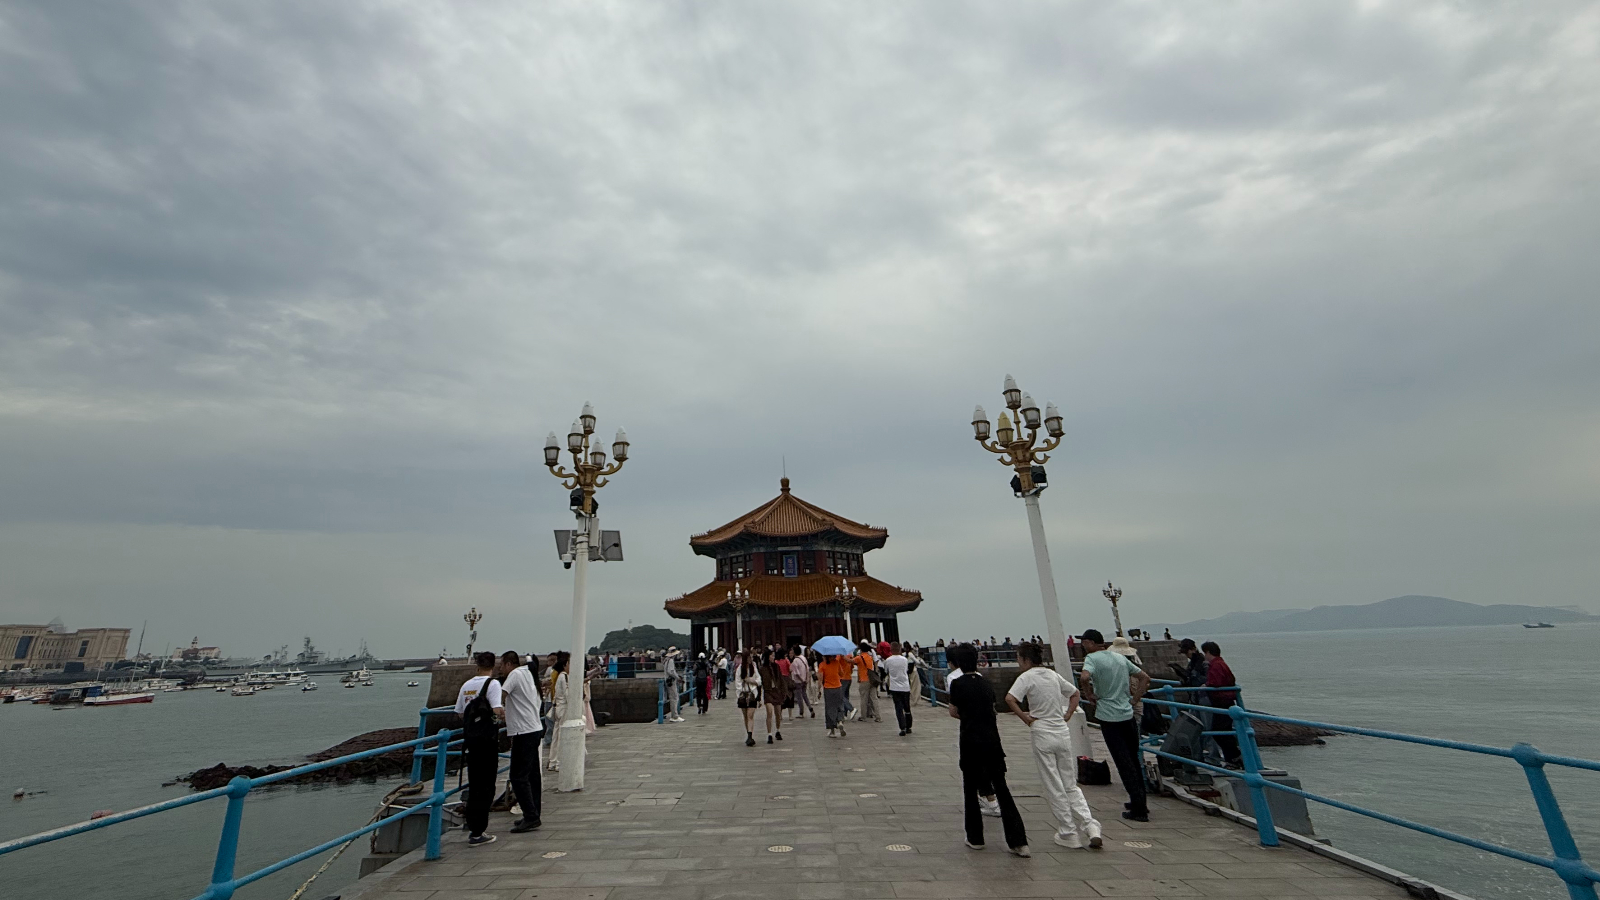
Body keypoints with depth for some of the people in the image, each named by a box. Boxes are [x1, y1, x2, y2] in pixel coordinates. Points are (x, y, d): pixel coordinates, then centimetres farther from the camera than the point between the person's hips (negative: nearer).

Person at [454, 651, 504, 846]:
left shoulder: (466, 684, 8)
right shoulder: (492, 683, -11)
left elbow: (460, 713, 14)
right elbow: (497, 711, -20)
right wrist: (504, 709, 1)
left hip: (470, 737, 7)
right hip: (487, 737, -7)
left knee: (474, 784, 19)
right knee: (486, 786, 2)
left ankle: (472, 828, 30)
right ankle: (477, 833, 3)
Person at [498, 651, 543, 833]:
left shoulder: (516, 674, -9)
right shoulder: (528, 674, 19)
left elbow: (500, 696, -18)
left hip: (524, 732, -10)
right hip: (535, 729, 10)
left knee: (518, 776, -6)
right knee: (531, 775, 14)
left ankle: (530, 817, -5)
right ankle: (532, 816, 20)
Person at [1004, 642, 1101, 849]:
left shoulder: (1027, 677, -10)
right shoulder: (1053, 674, 8)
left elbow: (1010, 699, -25)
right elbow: (1075, 693, 21)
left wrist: (1025, 718, -13)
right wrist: (1067, 715, 15)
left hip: (1042, 734, -5)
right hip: (1063, 732, 6)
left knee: (1054, 787, 7)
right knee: (1071, 785, 16)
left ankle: (1068, 834, 14)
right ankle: (1090, 825, 2)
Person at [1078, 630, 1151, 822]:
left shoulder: (1092, 658, -10)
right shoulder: (1121, 658, 11)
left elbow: (1085, 677, -30)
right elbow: (1144, 678, 15)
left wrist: (1089, 694, -12)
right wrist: (1134, 699, 13)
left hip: (1109, 718, -6)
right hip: (1128, 716, 7)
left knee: (1124, 764, 0)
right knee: (1134, 760, 19)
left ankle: (1138, 809, 3)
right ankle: (1140, 803, 27)